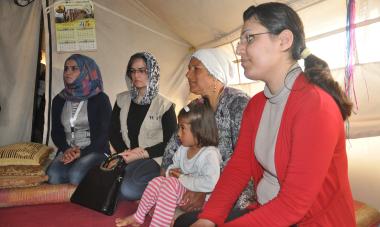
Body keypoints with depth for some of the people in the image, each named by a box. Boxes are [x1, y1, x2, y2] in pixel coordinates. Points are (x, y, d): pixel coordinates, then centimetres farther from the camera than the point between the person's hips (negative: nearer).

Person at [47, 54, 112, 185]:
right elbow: (55, 131, 12)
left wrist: (82, 153, -15)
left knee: (76, 176, -31)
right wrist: (66, 149, -8)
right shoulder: (59, 100, 13)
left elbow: (103, 133, -5)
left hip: (94, 151, -3)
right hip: (67, 151, 3)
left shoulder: (100, 99, -1)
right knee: (53, 176, -27)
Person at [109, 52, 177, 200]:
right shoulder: (122, 100, 10)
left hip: (153, 159, -3)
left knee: (129, 190, -29)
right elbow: (113, 132, 12)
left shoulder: (164, 105, -3)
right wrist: (124, 152, -6)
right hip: (127, 159, 4)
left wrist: (142, 154, -13)